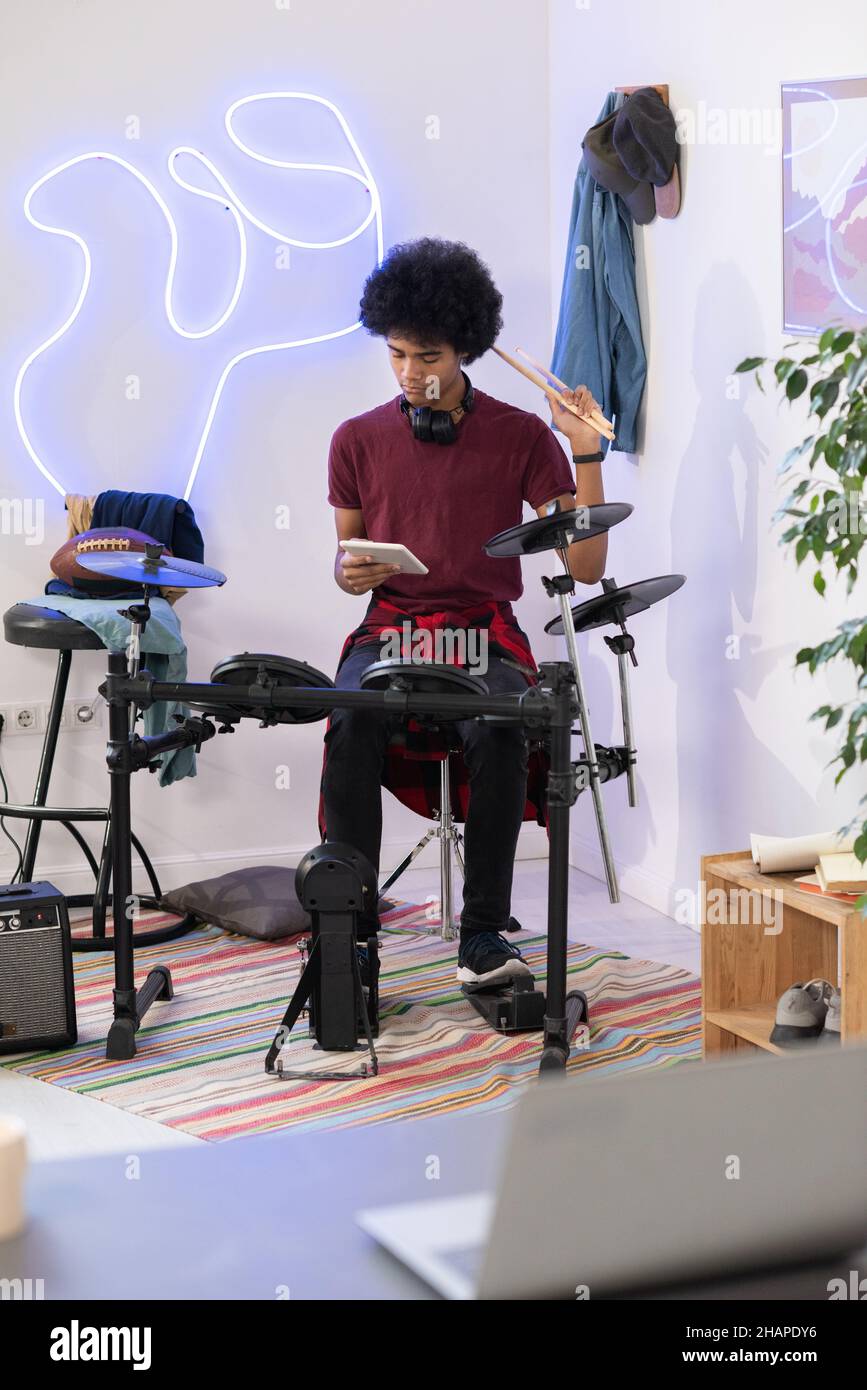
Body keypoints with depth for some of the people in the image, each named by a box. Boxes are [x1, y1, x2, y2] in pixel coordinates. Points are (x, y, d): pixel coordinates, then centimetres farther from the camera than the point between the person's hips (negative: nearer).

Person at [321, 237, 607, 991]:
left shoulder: (521, 437, 1)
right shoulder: (358, 440, 7)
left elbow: (586, 565, -5)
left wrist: (588, 454, -14)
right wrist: (350, 572, -7)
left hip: (485, 633, -1)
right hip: (388, 629, 2)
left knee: (500, 732, -34)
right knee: (349, 725, -32)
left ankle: (484, 932, -22)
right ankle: (349, 929, -24)